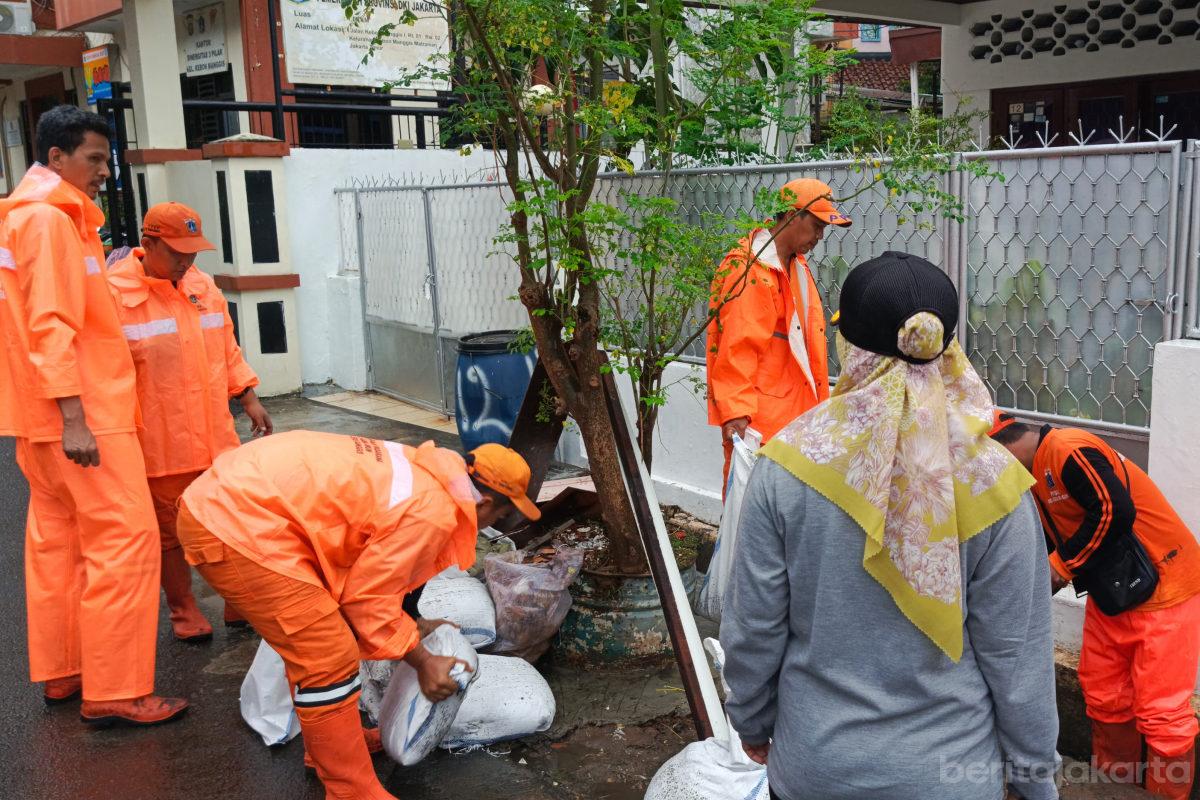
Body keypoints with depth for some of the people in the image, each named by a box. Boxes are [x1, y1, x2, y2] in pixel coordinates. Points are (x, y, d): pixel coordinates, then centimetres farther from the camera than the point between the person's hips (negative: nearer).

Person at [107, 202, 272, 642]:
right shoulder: (115, 293, -10)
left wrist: (248, 399, 14)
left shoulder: (203, 286, 8)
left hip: (216, 437, 5)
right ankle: (182, 609, 27)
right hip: (159, 445, -5)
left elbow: (227, 349, 18)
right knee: (170, 531, 9)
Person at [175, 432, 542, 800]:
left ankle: (333, 742, 39)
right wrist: (423, 662, 7)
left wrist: (411, 626, 30)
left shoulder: (418, 470, 15)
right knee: (330, 661, -3)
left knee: (316, 644, 23)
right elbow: (369, 597, -5)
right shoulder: (432, 512, -12)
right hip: (238, 523, -10)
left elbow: (369, 571, 26)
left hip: (227, 498, 10)